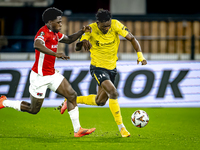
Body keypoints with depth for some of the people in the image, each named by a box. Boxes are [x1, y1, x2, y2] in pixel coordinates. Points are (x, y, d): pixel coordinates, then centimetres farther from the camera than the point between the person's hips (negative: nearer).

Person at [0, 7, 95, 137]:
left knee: (72, 95, -1)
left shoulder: (55, 33, 7)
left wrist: (82, 32, 9)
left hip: (52, 75, 9)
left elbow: (68, 40, 26)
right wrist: (56, 54, -55)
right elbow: (37, 45, -45)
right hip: (40, 77, -9)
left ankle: (77, 130, 4)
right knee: (34, 110, 4)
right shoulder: (44, 32, -22)